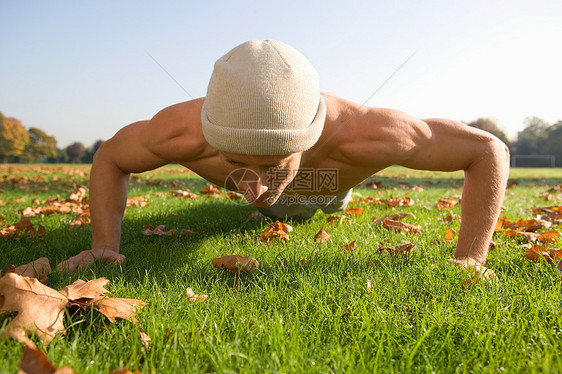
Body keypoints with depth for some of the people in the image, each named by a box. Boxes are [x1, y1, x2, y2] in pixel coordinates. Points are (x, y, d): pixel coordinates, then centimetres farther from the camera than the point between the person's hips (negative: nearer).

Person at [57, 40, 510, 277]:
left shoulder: (358, 134, -52)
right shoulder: (183, 131, -48)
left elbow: (489, 149, -37)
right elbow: (110, 156, -24)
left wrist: (468, 262, -42)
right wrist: (105, 244, -36)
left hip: (325, 195, 0)